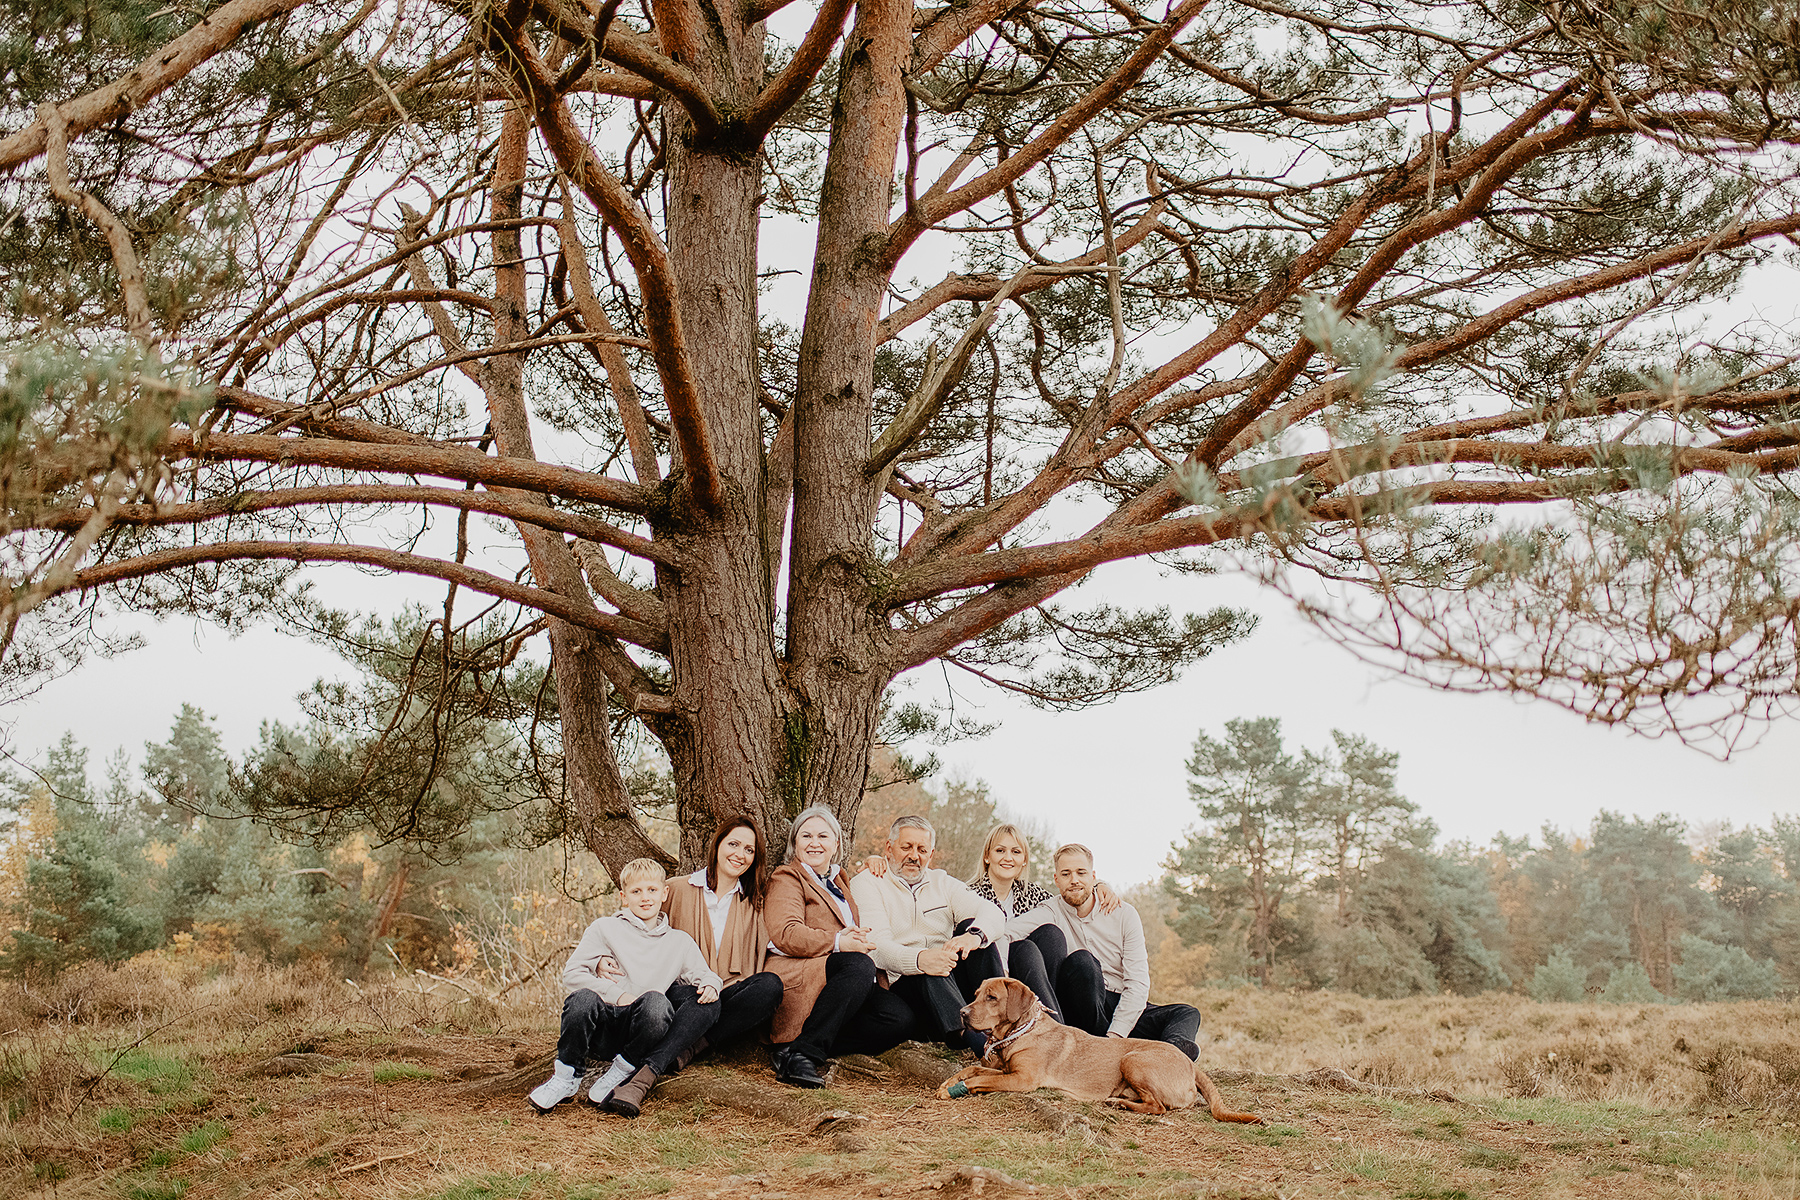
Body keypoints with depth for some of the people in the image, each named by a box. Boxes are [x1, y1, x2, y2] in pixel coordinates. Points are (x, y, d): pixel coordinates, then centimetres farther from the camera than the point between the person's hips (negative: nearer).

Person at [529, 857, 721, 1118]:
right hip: (602, 1027, 0)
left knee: (657, 1002, -32)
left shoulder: (680, 942, 18)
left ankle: (623, 1071, -15)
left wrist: (710, 984, -8)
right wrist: (617, 995, -11)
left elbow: (704, 974, 18)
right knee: (583, 999, -34)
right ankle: (567, 1077, -12)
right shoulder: (605, 928, 10)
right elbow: (572, 973, 2)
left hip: (641, 1032, 1)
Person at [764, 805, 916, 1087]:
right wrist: (837, 942, -23)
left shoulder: (838, 879, 28)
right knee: (860, 965, -36)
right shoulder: (787, 878, 6)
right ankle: (800, 1053, -33)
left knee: (900, 1018, -20)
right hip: (796, 977, -7)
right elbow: (786, 935, -10)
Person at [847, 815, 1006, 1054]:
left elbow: (993, 914, 1)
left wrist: (974, 935, -26)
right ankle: (968, 1035, -55)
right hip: (900, 983, -4)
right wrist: (919, 960, -35)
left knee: (971, 926, -18)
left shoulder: (943, 883, 19)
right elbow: (876, 946, -13)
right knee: (927, 972, -34)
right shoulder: (866, 884, 5)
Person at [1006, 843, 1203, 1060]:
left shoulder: (1124, 914, 4)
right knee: (1080, 960, -30)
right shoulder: (1050, 913, 1)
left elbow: (1138, 983, -5)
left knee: (1188, 1015, -20)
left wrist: (1115, 1035, -17)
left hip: (1120, 1008, 3)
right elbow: (1009, 930, -20)